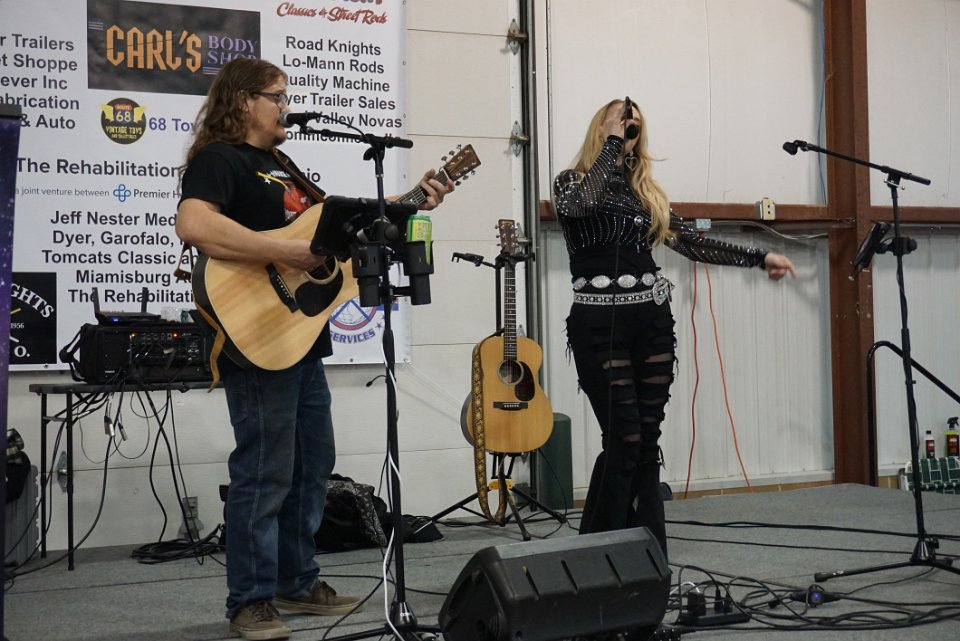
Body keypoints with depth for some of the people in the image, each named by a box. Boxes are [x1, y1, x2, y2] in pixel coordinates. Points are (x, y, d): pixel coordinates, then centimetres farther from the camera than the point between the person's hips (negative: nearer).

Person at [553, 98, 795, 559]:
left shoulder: (646, 192, 17)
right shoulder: (571, 183, 3)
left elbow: (690, 242, 16)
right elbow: (583, 201, -21)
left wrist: (758, 258, 12)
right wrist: (610, 140, -12)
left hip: (652, 322, 5)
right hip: (600, 324, -5)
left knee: (647, 440, 5)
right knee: (624, 439, -10)